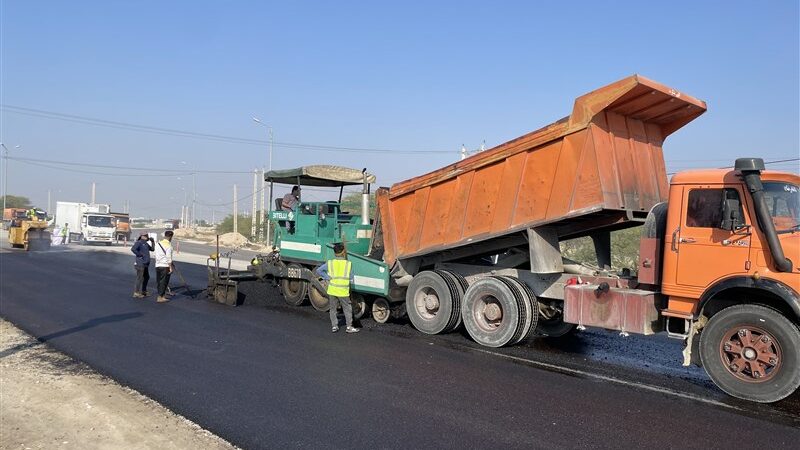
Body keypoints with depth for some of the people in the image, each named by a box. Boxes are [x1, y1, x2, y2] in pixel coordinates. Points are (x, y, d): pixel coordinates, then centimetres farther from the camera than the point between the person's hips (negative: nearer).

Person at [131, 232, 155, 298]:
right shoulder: (138, 243, -10)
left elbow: (152, 249, 19)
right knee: (140, 278, -8)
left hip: (145, 264, 10)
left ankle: (143, 291, 30)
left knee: (146, 277, 18)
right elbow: (133, 249, -26)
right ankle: (136, 293, -4)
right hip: (140, 263, -10)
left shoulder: (146, 243, 17)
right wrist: (139, 255, -20)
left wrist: (151, 242, 6)